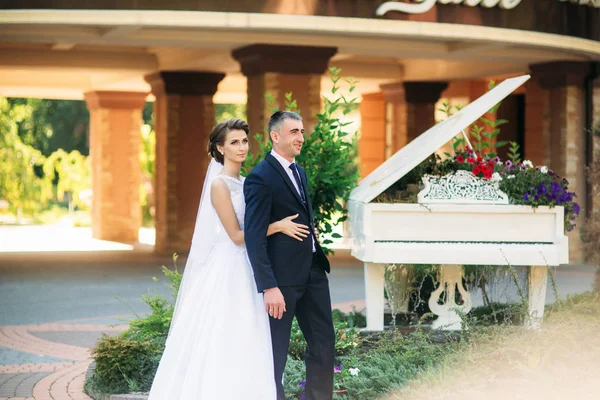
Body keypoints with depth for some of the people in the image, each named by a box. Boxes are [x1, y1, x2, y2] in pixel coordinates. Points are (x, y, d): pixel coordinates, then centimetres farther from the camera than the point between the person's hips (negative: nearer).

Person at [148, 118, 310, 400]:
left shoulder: (245, 183, 12)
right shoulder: (219, 185, -12)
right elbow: (237, 235, -15)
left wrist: (293, 227, 6)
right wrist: (278, 226, -15)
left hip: (244, 270, 8)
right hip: (225, 271, -8)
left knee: (244, 345, 8)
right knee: (220, 346, -5)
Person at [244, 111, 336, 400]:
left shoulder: (299, 171, 12)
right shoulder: (260, 178, -15)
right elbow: (254, 237, -19)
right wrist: (269, 287, -23)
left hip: (312, 271, 8)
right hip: (282, 276, -8)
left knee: (324, 341, 12)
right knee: (276, 349, 4)